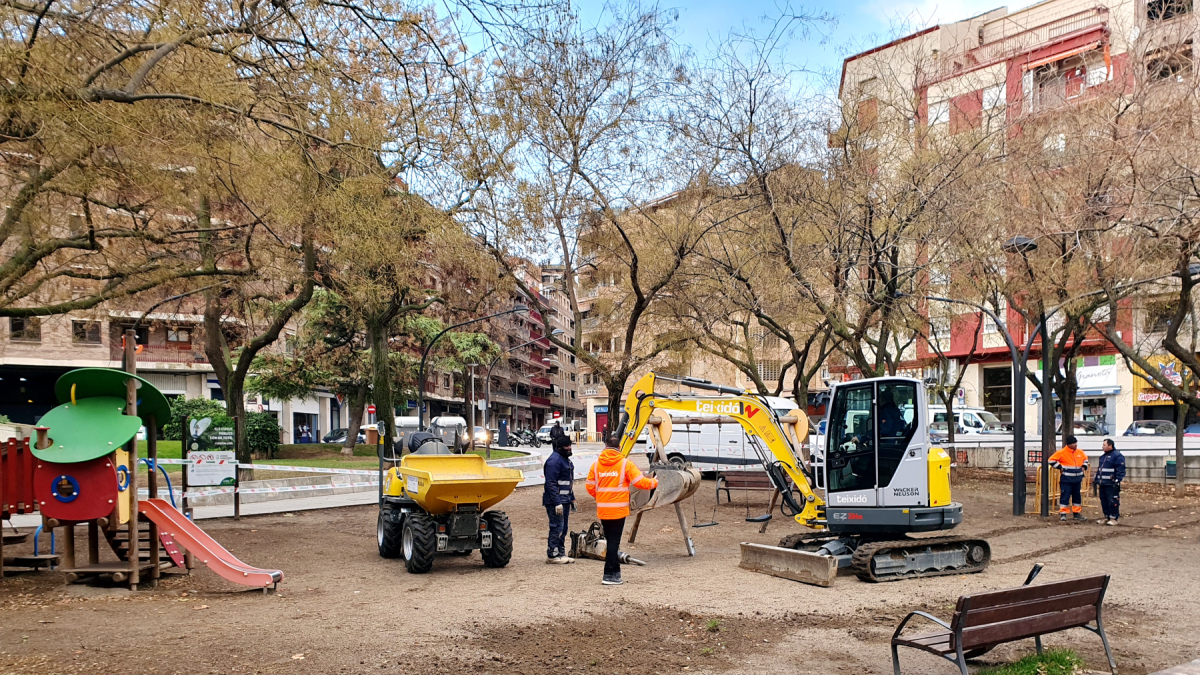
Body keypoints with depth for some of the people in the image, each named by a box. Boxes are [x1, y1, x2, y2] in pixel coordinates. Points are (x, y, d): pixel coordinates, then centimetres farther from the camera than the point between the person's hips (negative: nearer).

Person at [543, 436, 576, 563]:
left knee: (563, 528, 14)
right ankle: (552, 556, -3)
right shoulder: (554, 460, -16)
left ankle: (561, 554, 22)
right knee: (557, 527, -8)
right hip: (556, 500, -10)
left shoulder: (566, 459, 17)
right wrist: (557, 503, -24)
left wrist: (572, 498, 22)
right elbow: (551, 483, -21)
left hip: (565, 499, 10)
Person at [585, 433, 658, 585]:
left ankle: (615, 572, 21)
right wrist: (654, 482, 11)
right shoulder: (625, 463, -8)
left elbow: (590, 487, 5)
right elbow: (640, 482, -9)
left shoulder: (596, 464, 4)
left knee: (611, 541, 15)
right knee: (614, 542, 0)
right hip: (618, 510, -4)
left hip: (602, 510, 4)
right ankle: (609, 575, -1)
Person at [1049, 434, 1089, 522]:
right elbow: (1052, 460, -8)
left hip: (1077, 479, 6)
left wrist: (1084, 467, 13)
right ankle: (1063, 514, -1)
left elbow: (1085, 459, 27)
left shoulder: (1080, 452, 6)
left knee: (1077, 496, 14)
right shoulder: (1062, 452, -12)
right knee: (1065, 496, -6)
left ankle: (1077, 513, 25)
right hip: (1066, 479, -6)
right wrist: (1060, 467, -10)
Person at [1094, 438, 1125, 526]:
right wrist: (1097, 481, 21)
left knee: (1113, 501, -7)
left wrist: (1117, 481, -19)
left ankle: (1114, 518, -1)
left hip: (1111, 485, -9)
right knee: (1104, 501, 11)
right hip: (1103, 484, 9)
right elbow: (1099, 469, 25)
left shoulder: (1117, 456, -8)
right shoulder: (1102, 457, 20)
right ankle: (1106, 517, 19)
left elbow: (1120, 470, -13)